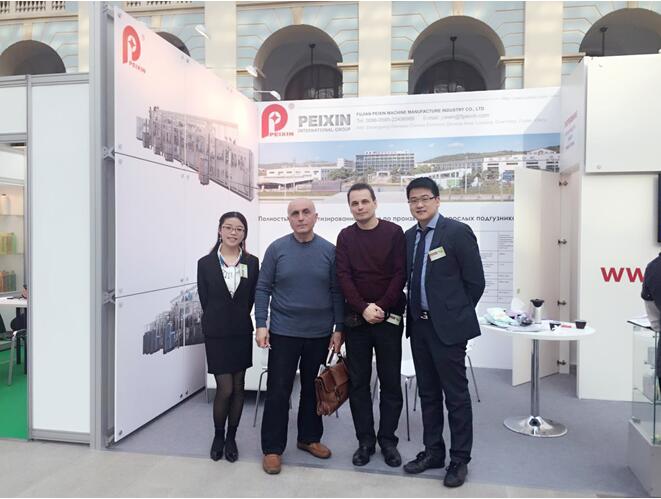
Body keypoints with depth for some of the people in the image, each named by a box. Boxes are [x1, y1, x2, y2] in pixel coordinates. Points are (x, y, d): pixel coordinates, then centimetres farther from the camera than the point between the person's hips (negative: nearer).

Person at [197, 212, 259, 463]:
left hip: (242, 332, 2)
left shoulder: (252, 263, -1)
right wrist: (220, 320, 1)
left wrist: (239, 319, 2)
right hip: (217, 333, -2)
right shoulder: (205, 263, -3)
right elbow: (205, 300, 0)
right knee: (225, 389, -2)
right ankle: (218, 435, 24)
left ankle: (231, 437, 27)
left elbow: (252, 298, 3)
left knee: (238, 387, 10)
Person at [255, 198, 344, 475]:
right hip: (283, 332, -2)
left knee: (313, 388, 15)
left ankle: (309, 437, 33)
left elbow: (337, 292, 3)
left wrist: (338, 328, 0)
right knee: (278, 391, 3)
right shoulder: (277, 248, -4)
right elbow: (263, 288, -2)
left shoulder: (329, 250, 0)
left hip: (320, 333, 2)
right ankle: (272, 448, 17)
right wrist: (261, 324, -9)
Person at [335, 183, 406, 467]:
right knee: (358, 382, 7)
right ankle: (365, 440, 20)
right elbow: (343, 276, -3)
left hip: (389, 318, -1)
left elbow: (400, 273, -5)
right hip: (356, 319, 2)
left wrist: (382, 307, -14)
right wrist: (363, 308, -15)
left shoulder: (394, 232, 0)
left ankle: (387, 440, 20)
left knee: (391, 382, 6)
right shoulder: (346, 237, 5)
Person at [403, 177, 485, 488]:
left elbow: (475, 281, -8)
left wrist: (455, 314, -2)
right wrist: (415, 314, 7)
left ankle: (459, 460, 20)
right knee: (428, 393, 15)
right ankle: (433, 451, 30)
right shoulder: (409, 236, 9)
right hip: (419, 325, 6)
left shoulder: (457, 232, -9)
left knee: (456, 395, 5)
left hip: (447, 326, -6)